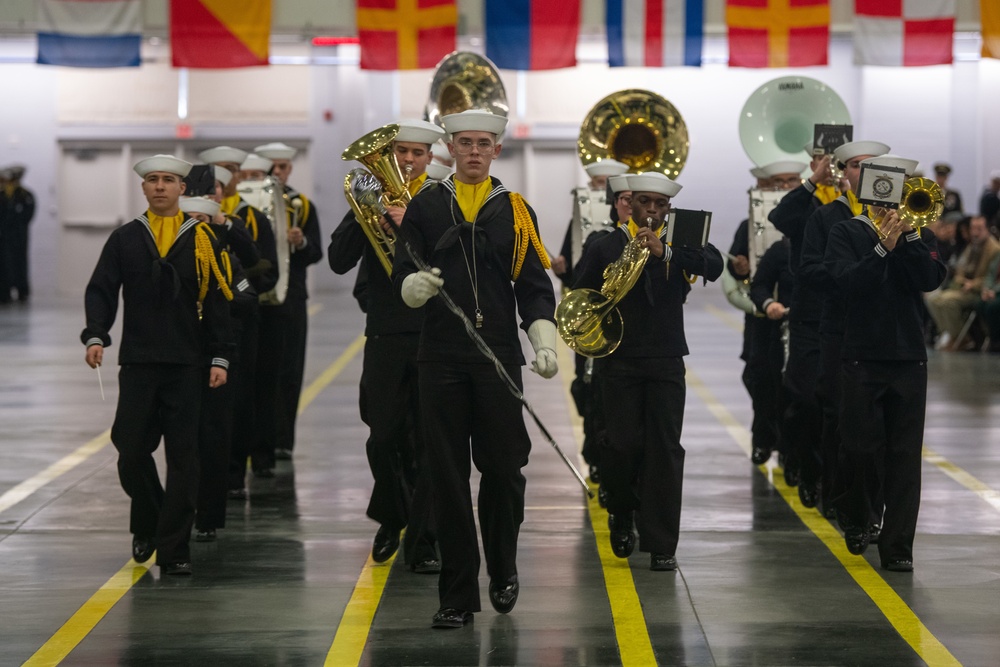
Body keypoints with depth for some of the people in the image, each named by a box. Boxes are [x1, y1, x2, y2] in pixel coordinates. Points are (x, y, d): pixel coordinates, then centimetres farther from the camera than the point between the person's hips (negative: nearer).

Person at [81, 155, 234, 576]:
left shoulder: (201, 240, 5)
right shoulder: (124, 240, 7)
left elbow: (216, 301, 4)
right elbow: (101, 290, 4)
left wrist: (220, 357, -2)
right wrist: (96, 336, -13)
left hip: (187, 365, -1)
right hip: (137, 362, 1)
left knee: (183, 457, -2)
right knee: (131, 451, -1)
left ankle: (173, 549, 3)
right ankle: (146, 525, 26)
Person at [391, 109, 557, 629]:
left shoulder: (515, 211, 8)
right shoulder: (424, 207, 8)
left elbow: (534, 285, 5)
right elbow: (403, 276, 4)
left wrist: (544, 340, -9)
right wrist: (414, 285, -20)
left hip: (499, 355, 0)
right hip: (441, 356, 0)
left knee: (503, 468, 1)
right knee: (448, 475, 0)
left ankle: (503, 570, 25)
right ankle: (457, 596, 6)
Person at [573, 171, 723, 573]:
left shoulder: (680, 244, 9)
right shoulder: (606, 247, 7)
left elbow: (714, 266, -12)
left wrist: (664, 252, -23)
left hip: (666, 360, 1)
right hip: (618, 361, -1)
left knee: (665, 448, -4)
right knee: (624, 444, -6)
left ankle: (661, 546, 0)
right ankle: (621, 512, 24)